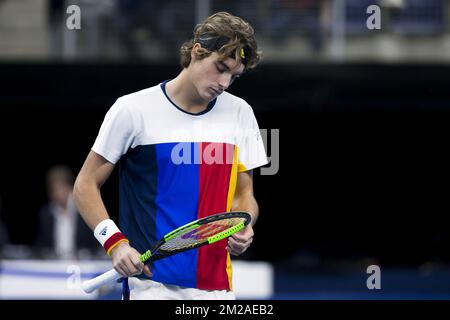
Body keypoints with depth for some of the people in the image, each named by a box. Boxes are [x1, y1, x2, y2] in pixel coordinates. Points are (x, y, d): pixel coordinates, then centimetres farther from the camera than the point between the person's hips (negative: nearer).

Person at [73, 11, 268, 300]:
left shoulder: (240, 114, 9)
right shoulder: (133, 110, -3)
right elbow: (86, 185, 2)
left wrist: (243, 228, -6)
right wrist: (115, 242, -13)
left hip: (216, 285, 4)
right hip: (149, 282, -4)